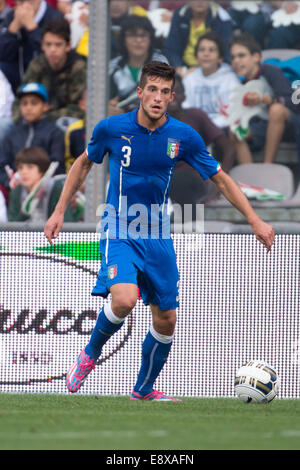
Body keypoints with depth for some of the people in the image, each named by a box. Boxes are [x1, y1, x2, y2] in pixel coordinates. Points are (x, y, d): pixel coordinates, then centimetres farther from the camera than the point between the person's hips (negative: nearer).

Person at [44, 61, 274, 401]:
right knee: (124, 299, -29)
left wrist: (255, 221, -1)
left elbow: (220, 179, 5)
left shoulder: (183, 137, -5)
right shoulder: (111, 129, -8)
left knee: (166, 321, 5)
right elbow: (84, 163, 11)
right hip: (119, 232, -3)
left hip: (158, 238, 3)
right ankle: (90, 354, 0)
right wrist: (59, 212, 10)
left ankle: (144, 389, 28)